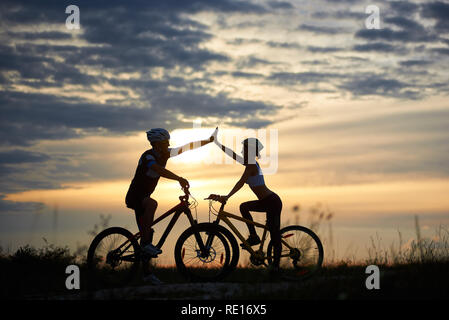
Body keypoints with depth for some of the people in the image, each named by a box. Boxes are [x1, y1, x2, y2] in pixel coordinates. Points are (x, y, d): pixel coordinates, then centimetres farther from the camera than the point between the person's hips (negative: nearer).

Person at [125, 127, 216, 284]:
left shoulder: (164, 154, 1)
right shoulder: (148, 156, -23)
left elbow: (186, 147, 8)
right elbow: (159, 169, -43)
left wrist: (208, 141, 10)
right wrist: (179, 179, -53)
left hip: (143, 197, 9)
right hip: (135, 197, -8)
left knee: (146, 232, 8)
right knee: (152, 204, -39)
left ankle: (146, 272, 14)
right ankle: (146, 243, -30)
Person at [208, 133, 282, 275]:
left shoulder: (251, 165, -15)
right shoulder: (250, 162, 12)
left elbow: (241, 183, -29)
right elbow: (231, 154, 19)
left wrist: (227, 197, -38)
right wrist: (216, 142, 21)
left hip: (272, 202, -10)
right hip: (268, 201, 10)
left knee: (275, 236, -5)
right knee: (244, 207, 22)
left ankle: (275, 265, -1)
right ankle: (254, 236, 15)